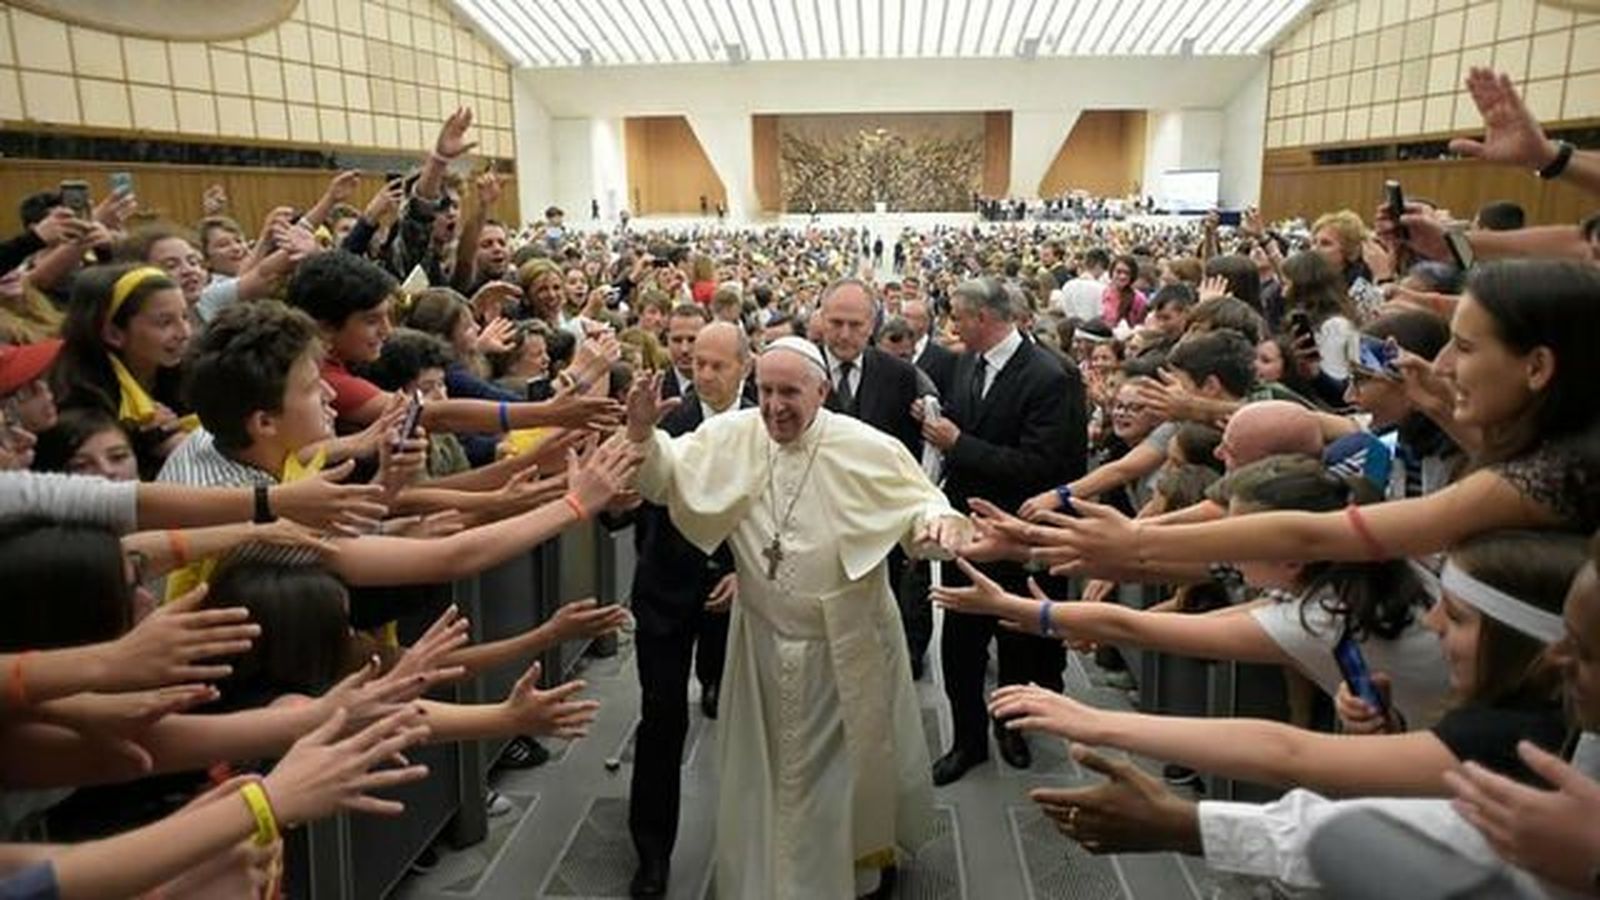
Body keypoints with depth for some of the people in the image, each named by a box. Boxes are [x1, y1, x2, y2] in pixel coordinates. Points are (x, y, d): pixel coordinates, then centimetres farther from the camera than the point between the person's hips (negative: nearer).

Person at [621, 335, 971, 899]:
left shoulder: (866, 448, -14)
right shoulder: (732, 436, -9)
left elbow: (919, 503, -9)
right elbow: (667, 477, -5)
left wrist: (939, 521, -33)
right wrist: (643, 433, -25)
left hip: (846, 645, -2)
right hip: (764, 642, 2)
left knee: (855, 754, 20)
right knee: (770, 764, 19)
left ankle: (871, 844, 50)